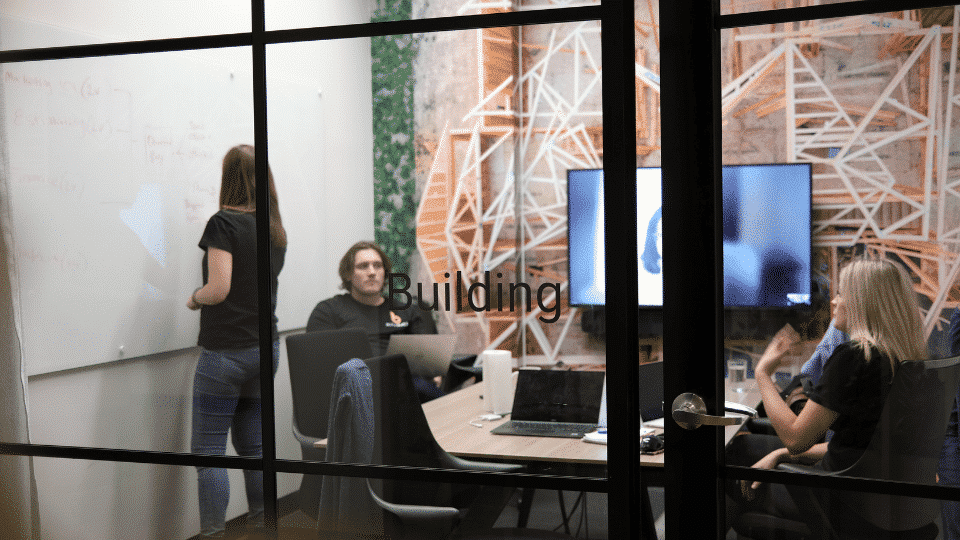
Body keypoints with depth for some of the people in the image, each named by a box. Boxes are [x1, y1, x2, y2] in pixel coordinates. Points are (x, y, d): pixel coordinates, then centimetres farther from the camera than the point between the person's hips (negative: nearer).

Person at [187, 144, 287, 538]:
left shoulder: (224, 222, -12)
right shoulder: (276, 230, 8)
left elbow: (219, 288, -20)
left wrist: (194, 298, -1)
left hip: (225, 352, -7)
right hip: (266, 349, 7)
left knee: (208, 451, 1)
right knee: (253, 446, 15)